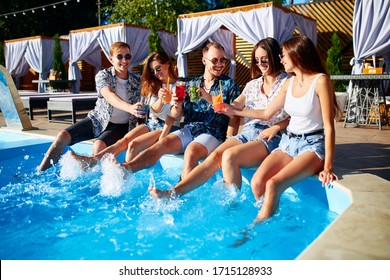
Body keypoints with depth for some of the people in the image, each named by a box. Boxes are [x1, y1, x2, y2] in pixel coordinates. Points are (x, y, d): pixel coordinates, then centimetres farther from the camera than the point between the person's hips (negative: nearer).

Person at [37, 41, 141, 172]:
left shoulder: (137, 80, -4)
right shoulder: (103, 75, -10)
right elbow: (108, 96, -31)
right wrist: (130, 108, -50)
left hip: (121, 126, -1)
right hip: (98, 119, 1)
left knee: (99, 145, -32)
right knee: (63, 136, -15)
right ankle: (39, 173, -1)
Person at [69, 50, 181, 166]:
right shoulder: (153, 85, 13)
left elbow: (172, 116, -10)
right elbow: (154, 109, -4)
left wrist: (162, 138, -21)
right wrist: (160, 99, -28)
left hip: (168, 127, -4)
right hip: (151, 123, 5)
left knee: (134, 144, -28)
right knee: (124, 140, -21)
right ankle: (92, 160, -36)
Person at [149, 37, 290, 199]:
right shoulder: (253, 84, 21)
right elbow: (232, 107, 17)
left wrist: (276, 127, -15)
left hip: (270, 137, -4)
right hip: (247, 132, 5)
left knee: (230, 154, -32)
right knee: (216, 155, -22)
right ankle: (172, 193, -33)